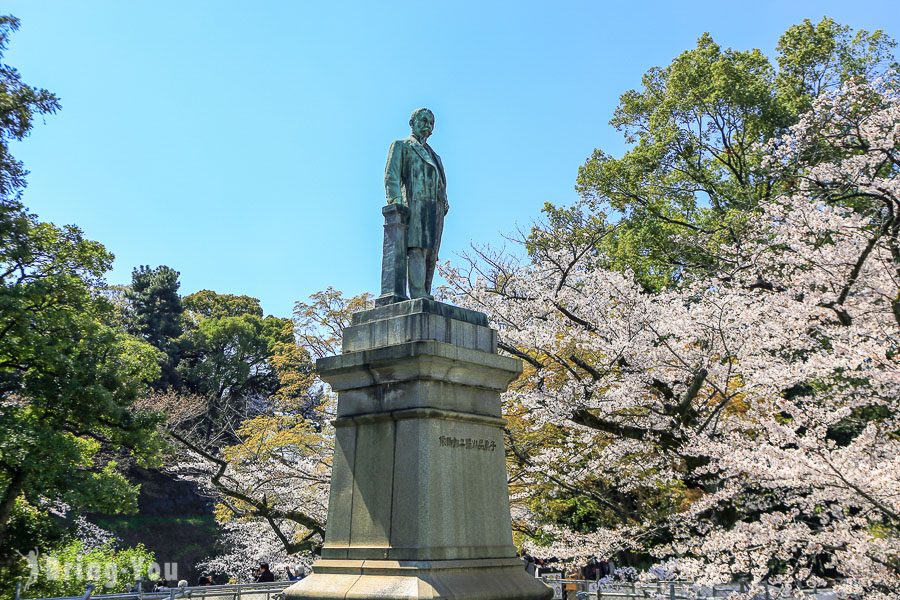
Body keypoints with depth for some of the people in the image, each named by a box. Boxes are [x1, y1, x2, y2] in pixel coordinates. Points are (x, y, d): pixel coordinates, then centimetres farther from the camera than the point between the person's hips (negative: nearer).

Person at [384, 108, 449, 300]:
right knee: (416, 249, -20)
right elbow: (391, 176, 1)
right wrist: (395, 202, -15)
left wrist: (445, 204, 9)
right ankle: (418, 296, -30)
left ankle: (425, 295, -4)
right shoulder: (401, 146, 15)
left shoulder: (434, 156, 34)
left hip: (435, 208, 7)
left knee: (430, 255, -2)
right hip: (415, 204, -7)